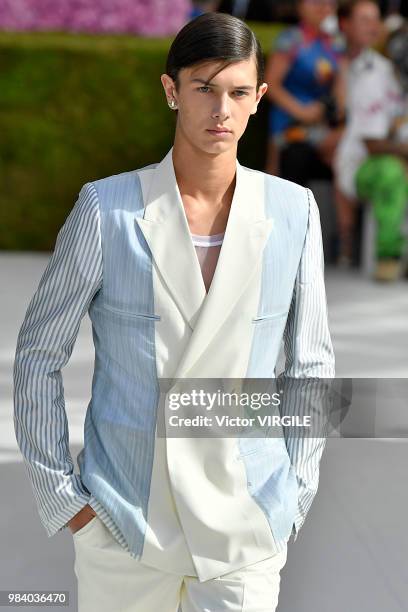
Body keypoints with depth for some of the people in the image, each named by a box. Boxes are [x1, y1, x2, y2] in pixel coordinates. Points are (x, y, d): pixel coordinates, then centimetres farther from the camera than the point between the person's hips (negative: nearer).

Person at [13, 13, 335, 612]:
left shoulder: (293, 211, -1)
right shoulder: (107, 209, -7)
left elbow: (311, 364, 7)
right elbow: (38, 354, 0)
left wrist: (295, 495, 4)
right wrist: (60, 493, -2)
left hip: (247, 531, 1)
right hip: (120, 518, -1)